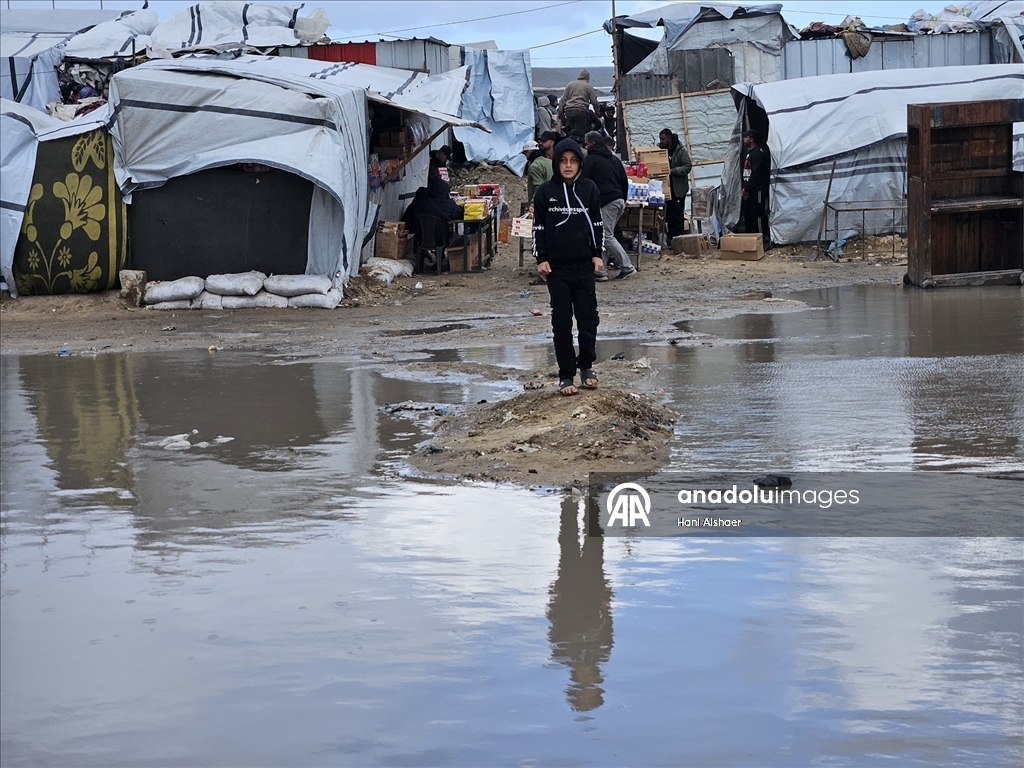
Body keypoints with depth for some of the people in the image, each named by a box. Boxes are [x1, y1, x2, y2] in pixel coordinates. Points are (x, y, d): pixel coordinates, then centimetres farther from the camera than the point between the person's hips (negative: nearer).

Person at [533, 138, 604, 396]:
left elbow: (596, 224, 10)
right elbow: (539, 227, 3)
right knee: (561, 321, 1)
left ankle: (586, 365, 21)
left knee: (588, 317, 3)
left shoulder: (589, 189, 2)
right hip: (557, 268, -1)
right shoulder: (545, 191, -1)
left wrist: (597, 254, 6)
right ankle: (566, 374, 7)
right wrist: (541, 259, -2)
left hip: (584, 266, 1)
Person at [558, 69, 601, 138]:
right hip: (581, 111, -4)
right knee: (580, 132, -5)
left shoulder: (570, 85, 16)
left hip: (568, 110, 4)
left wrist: (560, 112, 14)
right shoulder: (588, 86, 6)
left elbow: (563, 100, 13)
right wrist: (597, 112, 16)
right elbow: (594, 102, 4)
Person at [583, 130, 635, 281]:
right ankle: (601, 271, 5)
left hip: (606, 202, -8)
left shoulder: (590, 160, -2)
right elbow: (624, 181, 22)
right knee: (604, 236, 10)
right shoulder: (614, 159, 21)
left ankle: (627, 267, -9)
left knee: (607, 236, -6)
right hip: (619, 201, 8)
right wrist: (623, 200, 28)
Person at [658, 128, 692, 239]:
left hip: (678, 188, -5)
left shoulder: (680, 151, -9)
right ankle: (671, 239, 11)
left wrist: (673, 171, -24)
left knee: (677, 215, -6)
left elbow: (688, 166, -12)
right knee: (669, 215, 6)